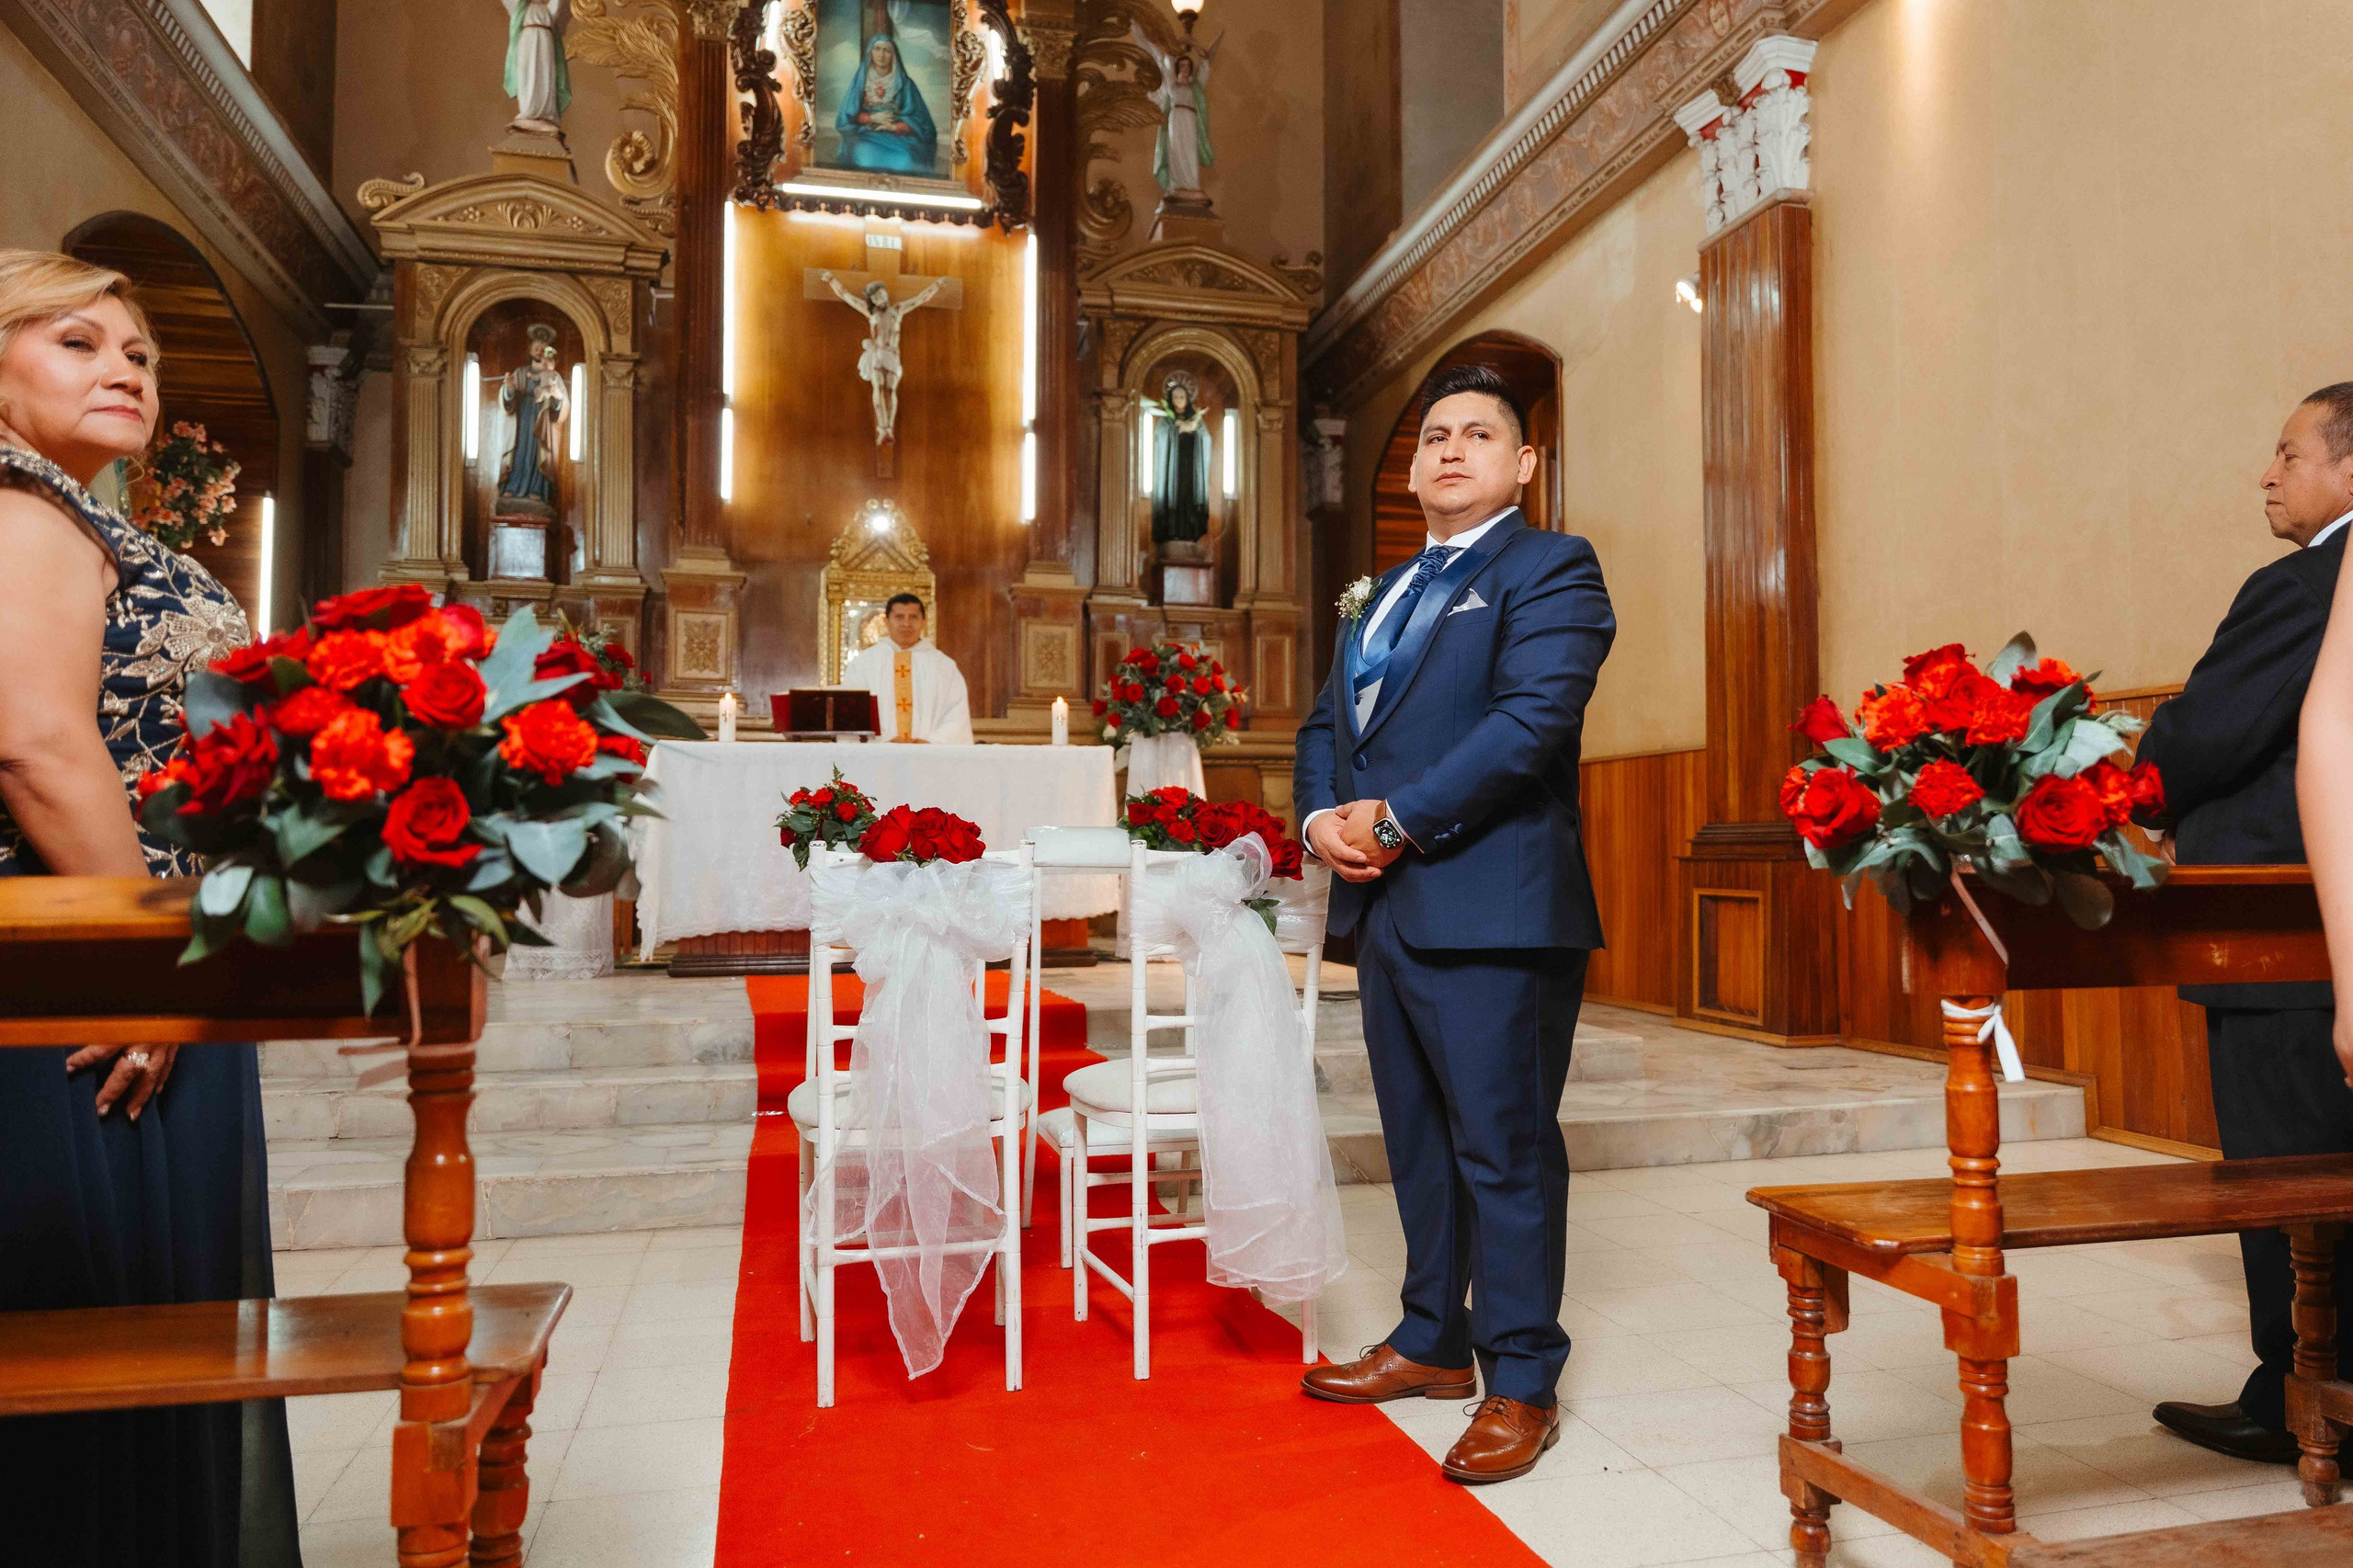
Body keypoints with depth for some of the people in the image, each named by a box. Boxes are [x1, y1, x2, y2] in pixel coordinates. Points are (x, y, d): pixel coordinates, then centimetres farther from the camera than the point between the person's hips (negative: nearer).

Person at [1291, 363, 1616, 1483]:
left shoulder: (1551, 569, -3)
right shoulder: (1384, 595, 22)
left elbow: (1533, 717, -18)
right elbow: (1326, 722, 21)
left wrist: (1398, 821, -17)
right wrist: (1320, 815, 0)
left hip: (1491, 912, -8)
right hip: (1385, 908, 8)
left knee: (1505, 1149, 0)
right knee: (1418, 1142, 17)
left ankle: (1520, 1386, 14)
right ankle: (1433, 1342, 33)